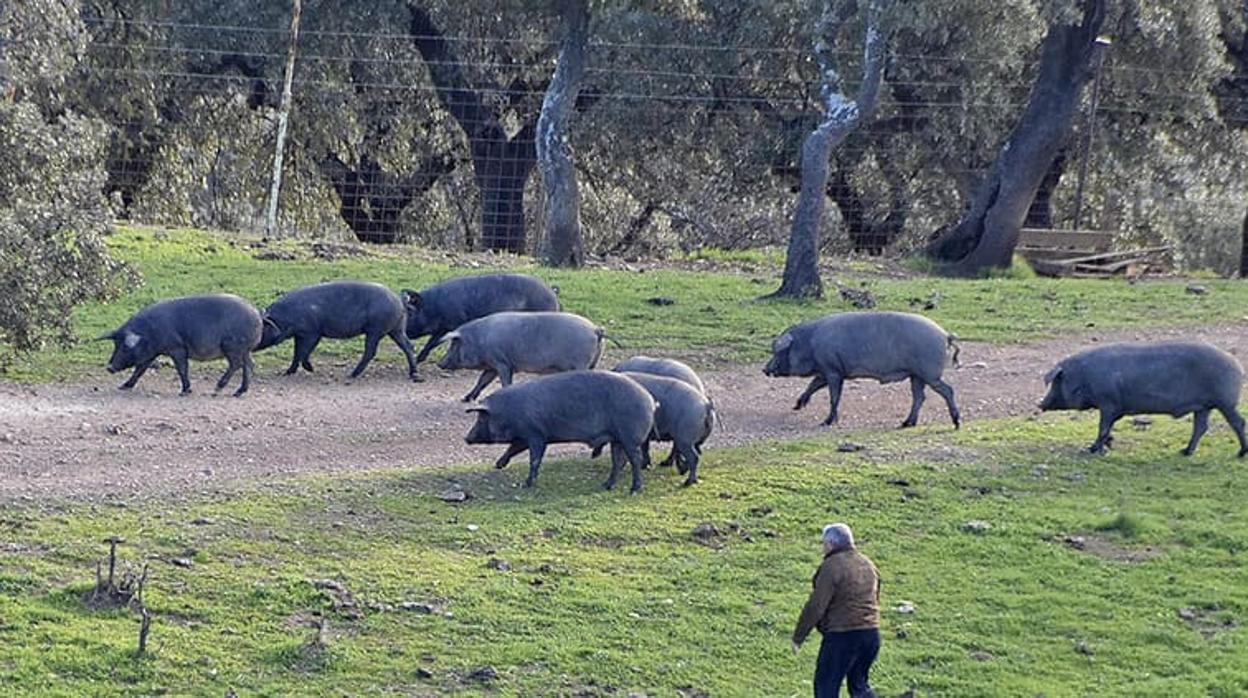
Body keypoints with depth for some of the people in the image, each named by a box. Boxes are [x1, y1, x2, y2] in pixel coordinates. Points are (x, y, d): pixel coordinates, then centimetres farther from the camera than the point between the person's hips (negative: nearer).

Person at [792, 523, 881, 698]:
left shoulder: (831, 567, -14)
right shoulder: (868, 565, 12)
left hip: (842, 636, -8)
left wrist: (798, 637, -9)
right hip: (871, 634, 8)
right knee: (859, 684, 18)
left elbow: (815, 607, -16)